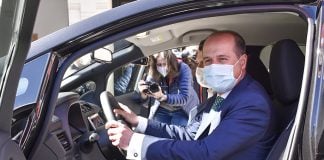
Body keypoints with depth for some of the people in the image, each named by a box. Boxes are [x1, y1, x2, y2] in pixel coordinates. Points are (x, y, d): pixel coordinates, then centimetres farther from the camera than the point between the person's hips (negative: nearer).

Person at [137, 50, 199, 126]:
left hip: (182, 110, -2)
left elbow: (184, 98, -30)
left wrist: (163, 97, -46)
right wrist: (143, 94, -42)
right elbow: (144, 100, -17)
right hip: (162, 110, 3)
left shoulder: (183, 69, -22)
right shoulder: (153, 73, -15)